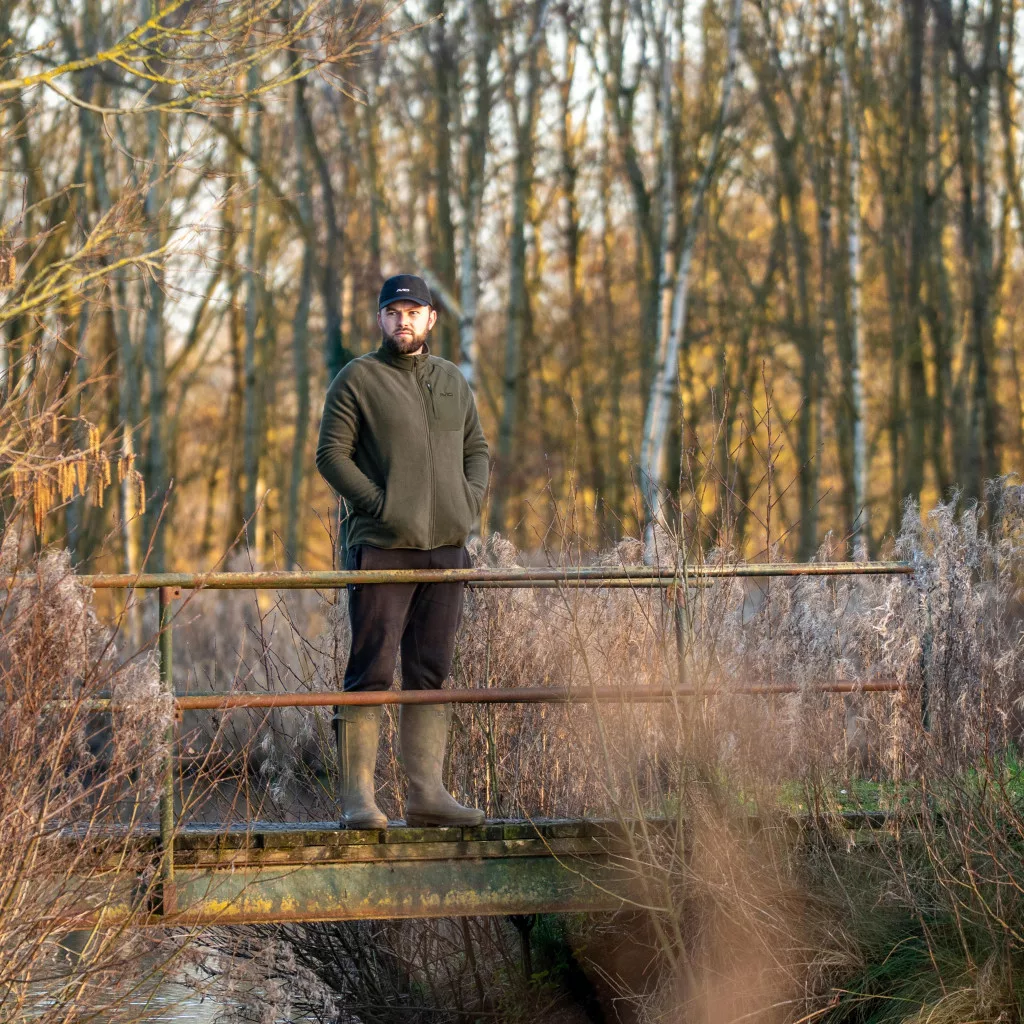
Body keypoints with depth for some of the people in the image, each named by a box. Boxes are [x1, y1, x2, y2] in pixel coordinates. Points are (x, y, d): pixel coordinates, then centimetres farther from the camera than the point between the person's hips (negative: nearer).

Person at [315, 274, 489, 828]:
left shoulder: (452, 381, 17)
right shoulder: (357, 379, 0)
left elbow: (476, 449, 23)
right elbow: (331, 454, -5)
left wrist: (468, 502, 5)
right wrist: (381, 505, -13)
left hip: (445, 548, 6)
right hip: (382, 548, -6)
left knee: (430, 674, 7)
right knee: (371, 672, -8)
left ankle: (426, 792, 11)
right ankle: (357, 797, -8)